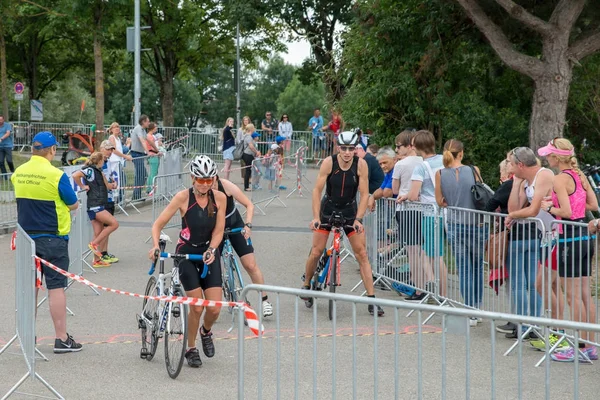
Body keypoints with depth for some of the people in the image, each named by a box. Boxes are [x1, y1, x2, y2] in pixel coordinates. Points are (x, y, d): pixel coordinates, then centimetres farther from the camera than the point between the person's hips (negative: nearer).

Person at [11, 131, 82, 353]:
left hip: (26, 238, 5)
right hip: (52, 239, -5)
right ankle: (61, 339, 3)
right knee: (56, 287, 0)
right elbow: (74, 205, -6)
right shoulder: (56, 175, -16)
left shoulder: (18, 173, 2)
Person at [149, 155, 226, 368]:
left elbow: (218, 230, -5)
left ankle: (206, 331, 30)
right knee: (197, 306, -8)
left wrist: (211, 250, -22)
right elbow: (158, 224, -14)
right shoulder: (183, 197, -16)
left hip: (209, 254, 2)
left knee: (215, 308, -5)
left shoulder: (220, 198, -9)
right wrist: (155, 246, -29)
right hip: (186, 254, -2)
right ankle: (191, 349, 15)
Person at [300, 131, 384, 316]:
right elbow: (317, 190, -16)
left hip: (350, 211, 0)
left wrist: (358, 219, -22)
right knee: (316, 252, -2)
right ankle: (306, 284, 26)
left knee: (362, 254, -7)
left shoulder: (361, 164, -15)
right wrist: (315, 217, -22)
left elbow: (364, 194, -13)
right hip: (328, 209, 0)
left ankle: (371, 299, -6)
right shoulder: (329, 162, -17)